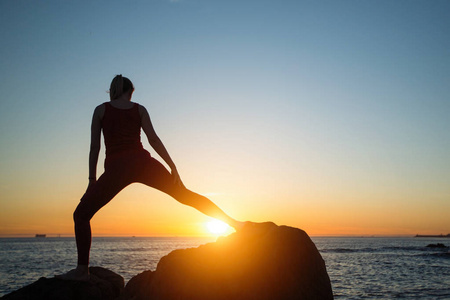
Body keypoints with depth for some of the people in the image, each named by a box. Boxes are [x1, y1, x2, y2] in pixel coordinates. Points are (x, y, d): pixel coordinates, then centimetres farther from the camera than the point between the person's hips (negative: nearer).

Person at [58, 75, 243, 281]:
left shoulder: (101, 109, 14)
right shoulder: (139, 109, 16)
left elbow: (94, 147, 9)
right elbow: (154, 140, 5)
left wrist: (92, 179, 12)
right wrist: (172, 166, 2)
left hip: (116, 168, -2)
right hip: (142, 162, 2)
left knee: (81, 214, 9)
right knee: (185, 194, 12)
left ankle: (82, 270, -1)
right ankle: (232, 222, 11)